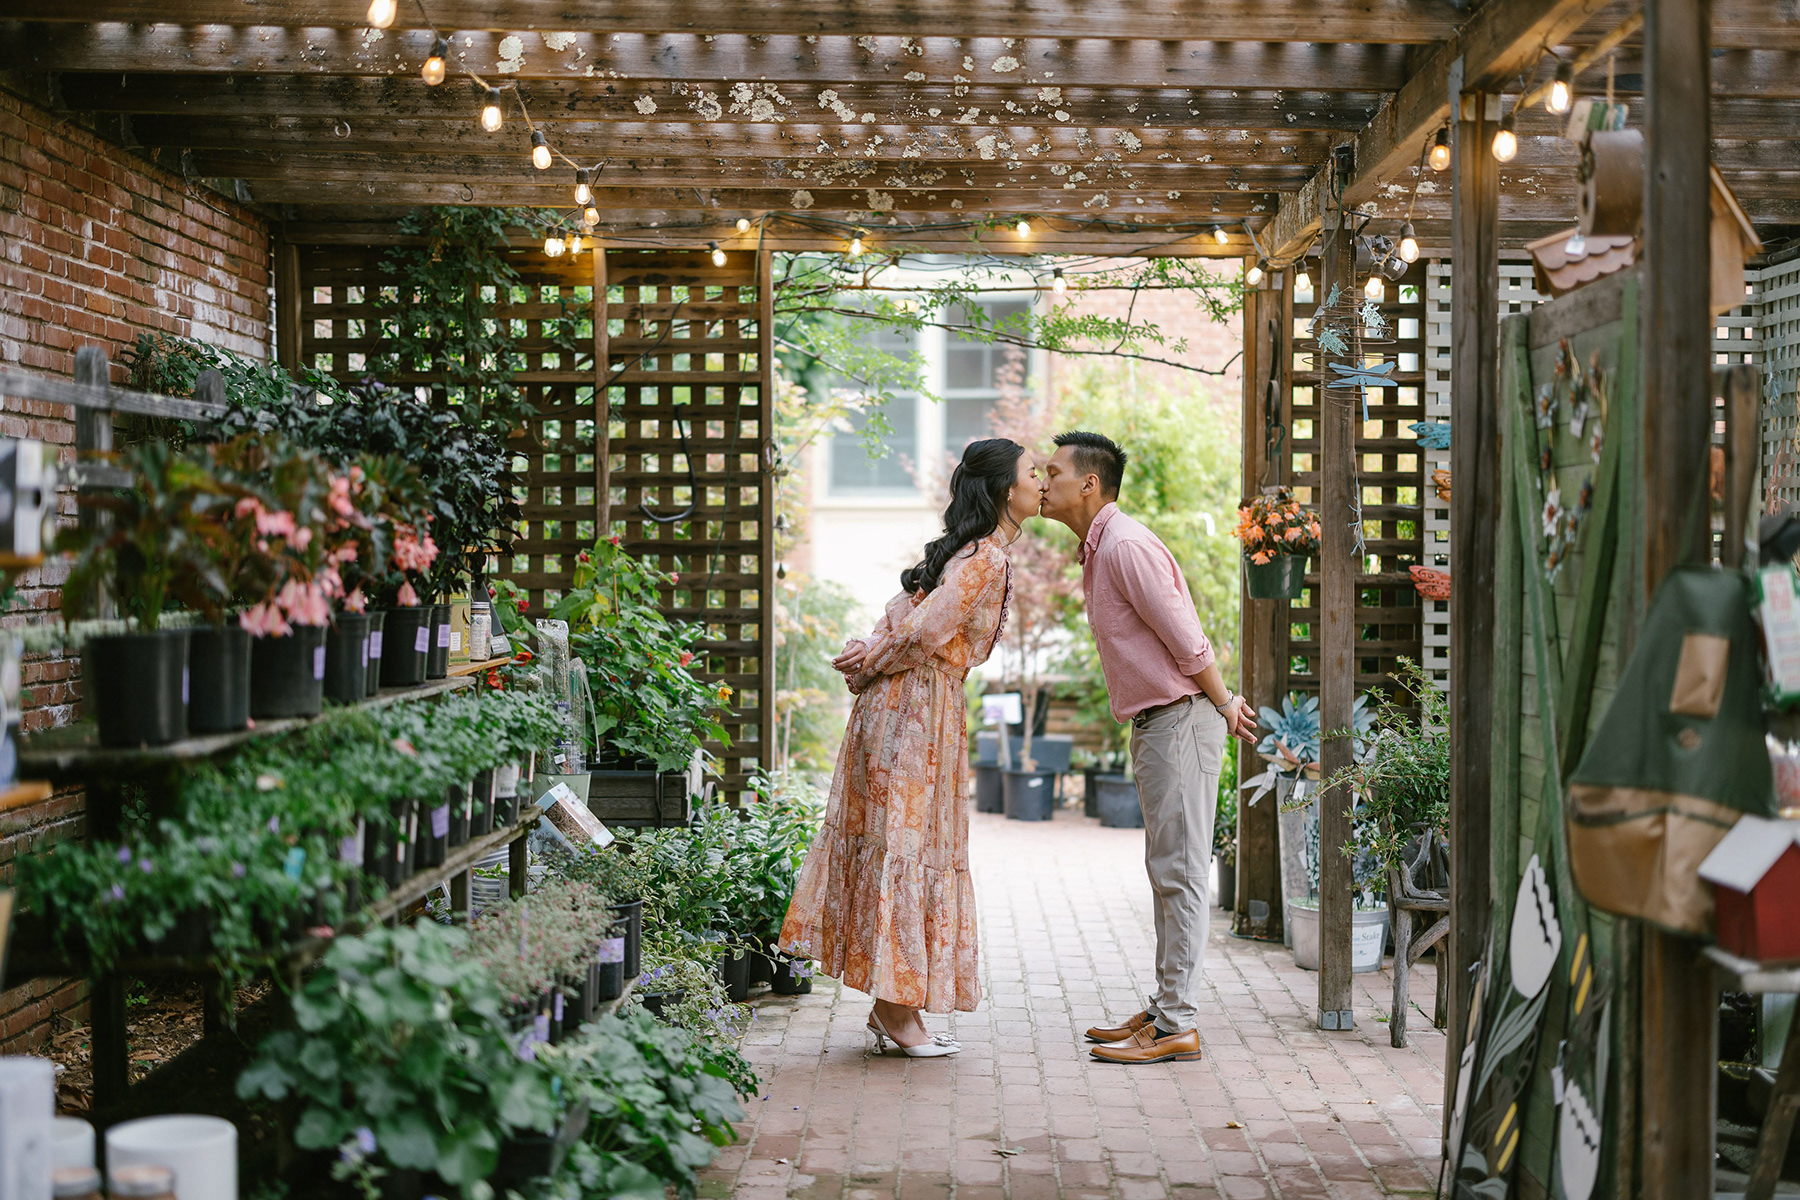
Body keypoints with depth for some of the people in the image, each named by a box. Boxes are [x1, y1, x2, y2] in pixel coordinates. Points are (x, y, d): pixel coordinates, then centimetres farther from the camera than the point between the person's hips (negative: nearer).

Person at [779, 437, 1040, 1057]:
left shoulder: (966, 550, 17)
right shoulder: (987, 558, -14)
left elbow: (902, 615, 16)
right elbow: (924, 630, -20)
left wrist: (869, 658, 0)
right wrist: (873, 663, -4)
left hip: (898, 703, 9)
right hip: (920, 707, -9)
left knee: (891, 842, 10)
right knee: (910, 844, -5)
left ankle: (889, 1006, 16)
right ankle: (899, 1011, 2)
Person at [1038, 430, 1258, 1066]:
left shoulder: (1126, 545, -17)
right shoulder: (1097, 550, 16)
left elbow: (1186, 638, -18)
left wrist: (1223, 704, -7)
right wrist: (1223, 701, 16)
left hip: (1181, 719, -11)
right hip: (1154, 722, 11)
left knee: (1180, 872, -7)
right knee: (1165, 871, 14)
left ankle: (1176, 1025, -3)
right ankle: (1164, 1008, 22)